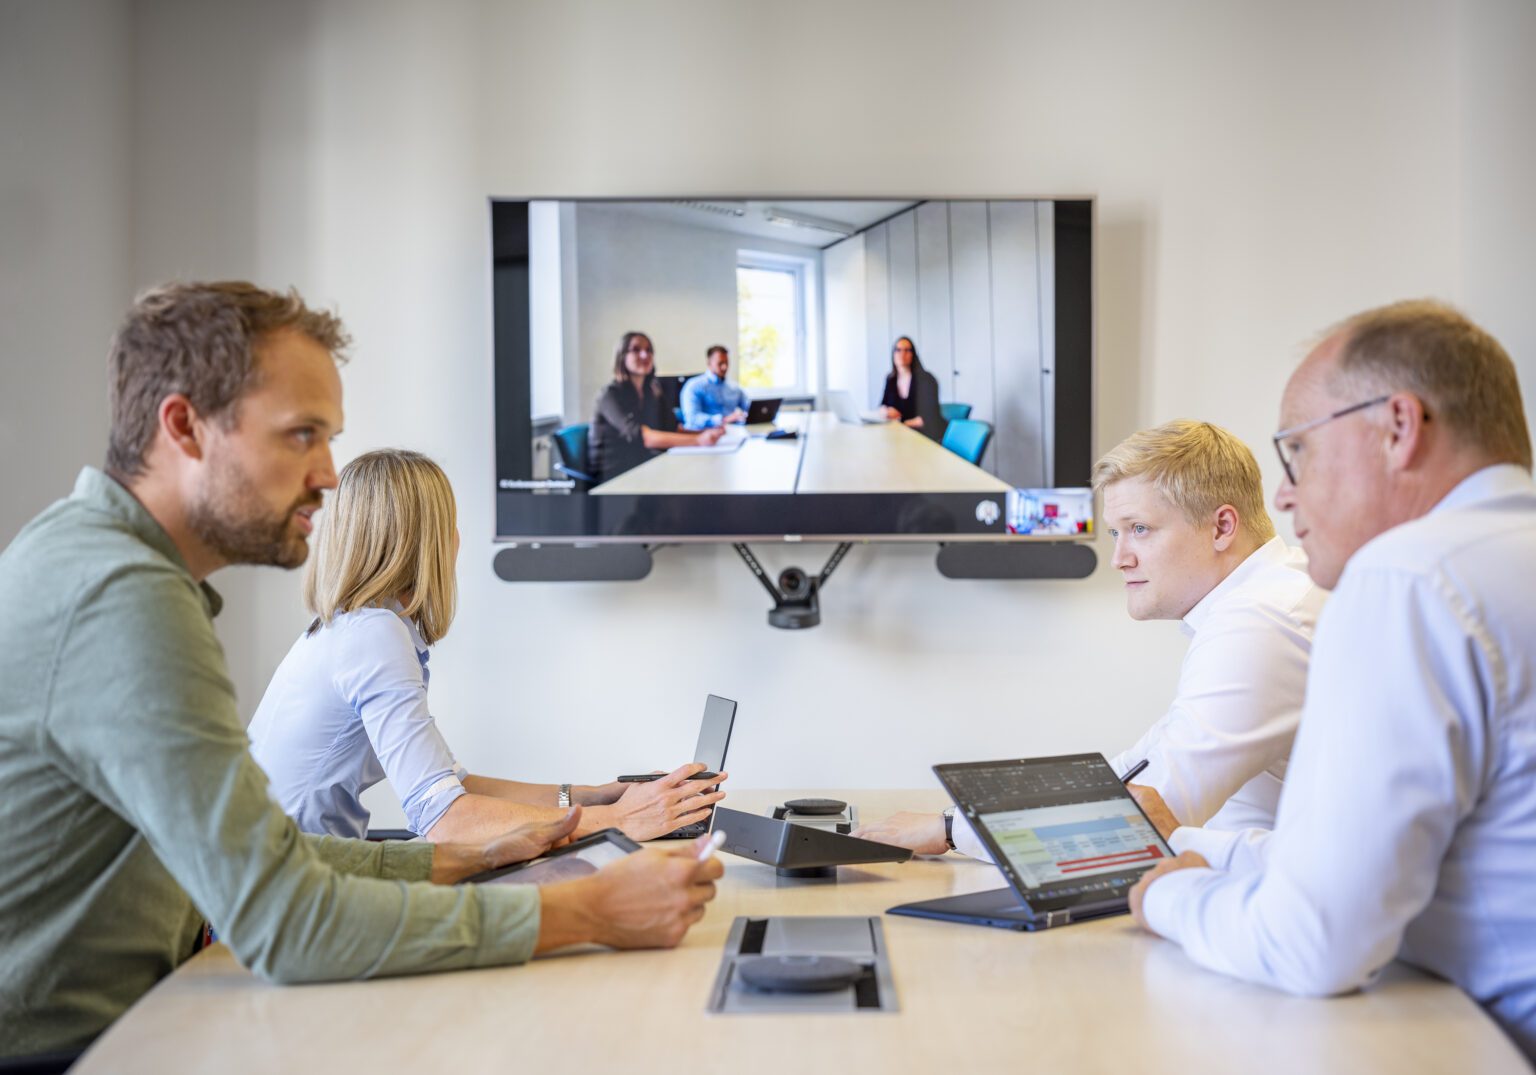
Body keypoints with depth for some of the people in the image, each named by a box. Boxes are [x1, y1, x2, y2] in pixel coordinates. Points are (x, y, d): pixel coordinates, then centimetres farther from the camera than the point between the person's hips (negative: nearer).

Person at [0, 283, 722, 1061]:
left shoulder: (96, 554, 10)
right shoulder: (122, 598, -23)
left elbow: (242, 854, 12)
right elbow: (285, 922, -25)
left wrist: (466, 860, 7)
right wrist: (588, 914, -21)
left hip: (114, 1017, 9)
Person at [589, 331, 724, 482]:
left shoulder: (652, 393, 13)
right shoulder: (611, 395, -12)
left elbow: (672, 430, 5)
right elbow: (641, 437, -27)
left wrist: (707, 433, -15)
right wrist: (698, 440, -37)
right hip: (612, 476, -7)